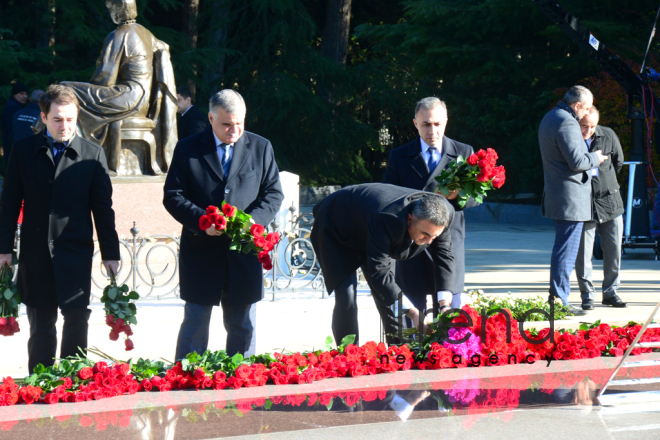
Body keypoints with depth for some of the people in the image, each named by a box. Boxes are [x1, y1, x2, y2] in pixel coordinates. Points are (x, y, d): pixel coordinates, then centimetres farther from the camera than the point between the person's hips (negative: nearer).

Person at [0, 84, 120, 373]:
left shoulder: (92, 155, 2)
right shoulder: (24, 150, 5)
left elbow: (103, 207, 4)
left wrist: (110, 253, 3)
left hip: (75, 253, -1)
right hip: (35, 255, 1)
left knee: (76, 322, -5)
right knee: (40, 327, 7)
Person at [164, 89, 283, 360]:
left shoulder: (260, 148, 7)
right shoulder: (187, 149, 2)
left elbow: (273, 193, 7)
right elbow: (173, 196, -1)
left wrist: (253, 219, -13)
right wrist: (202, 221, -17)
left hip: (244, 252, 2)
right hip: (201, 253, -2)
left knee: (243, 327, 8)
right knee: (195, 325, 2)